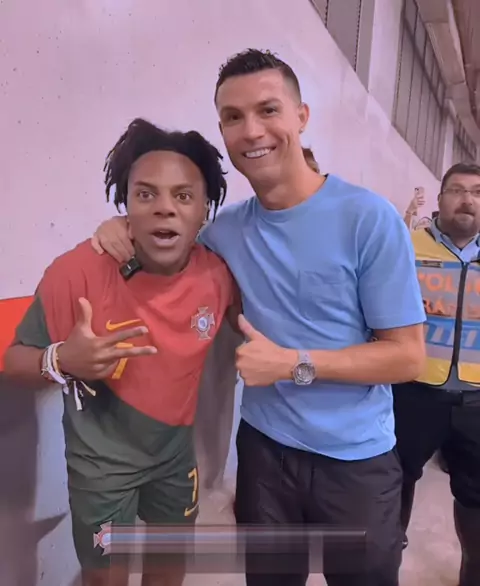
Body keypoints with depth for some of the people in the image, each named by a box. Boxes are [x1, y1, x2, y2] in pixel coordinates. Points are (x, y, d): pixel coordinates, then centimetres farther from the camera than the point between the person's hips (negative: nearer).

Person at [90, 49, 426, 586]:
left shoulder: (369, 218, -17)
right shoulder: (226, 228, -4)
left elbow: (407, 357, -14)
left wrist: (294, 364, -23)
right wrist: (123, 230, -6)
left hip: (357, 458, -2)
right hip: (264, 446, 3)